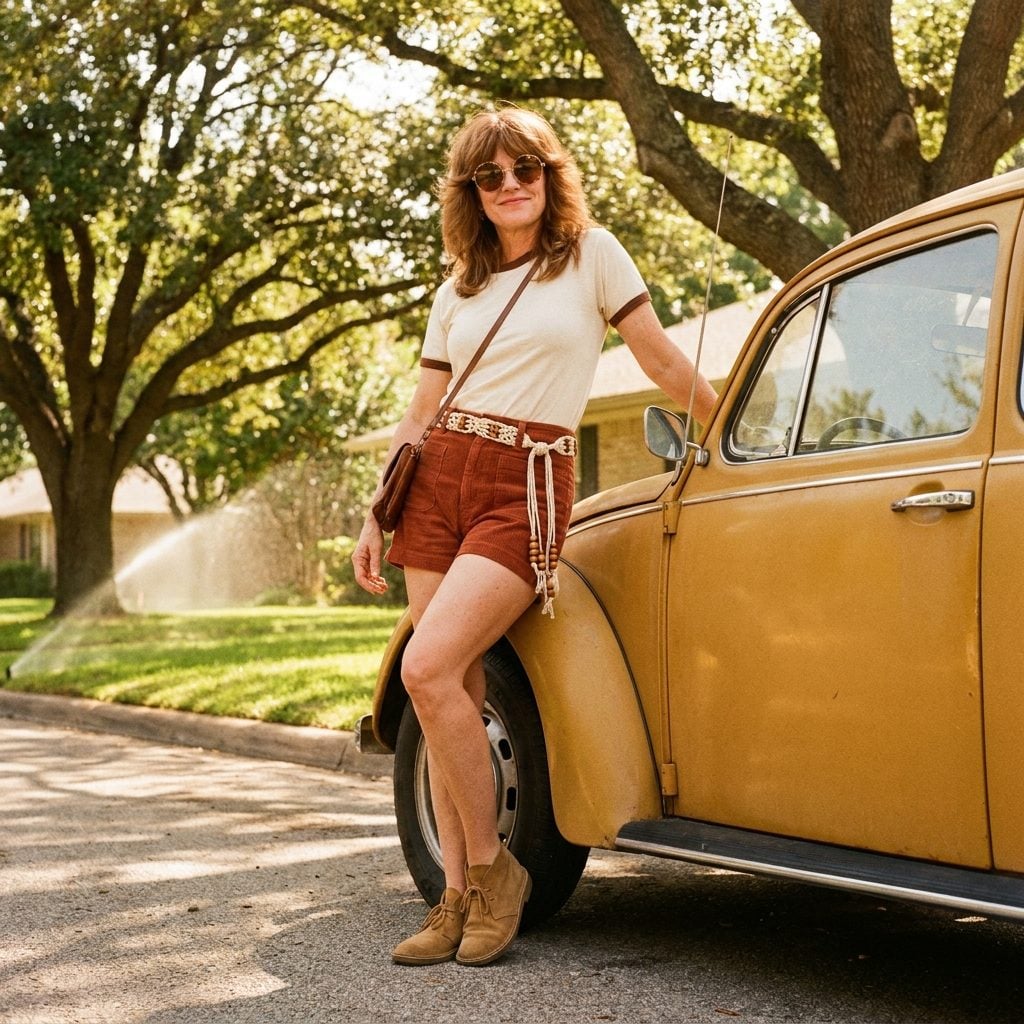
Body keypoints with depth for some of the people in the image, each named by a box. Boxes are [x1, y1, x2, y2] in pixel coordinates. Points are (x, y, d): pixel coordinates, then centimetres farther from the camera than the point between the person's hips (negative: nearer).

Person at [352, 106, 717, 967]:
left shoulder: (592, 252, 4)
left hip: (525, 488, -5)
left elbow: (665, 362, 10)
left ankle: (492, 867, -5)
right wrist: (375, 518, 14)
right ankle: (460, 898, 7)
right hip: (438, 481, 5)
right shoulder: (458, 290, 17)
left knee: (429, 670, -21)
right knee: (456, 697, 0)